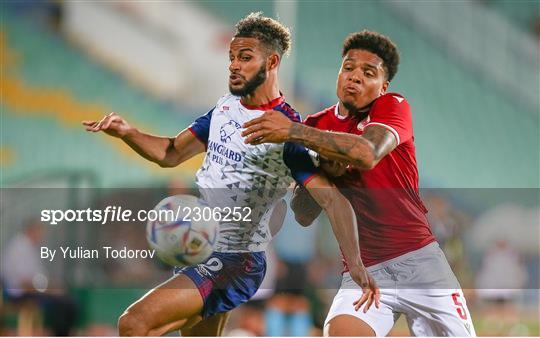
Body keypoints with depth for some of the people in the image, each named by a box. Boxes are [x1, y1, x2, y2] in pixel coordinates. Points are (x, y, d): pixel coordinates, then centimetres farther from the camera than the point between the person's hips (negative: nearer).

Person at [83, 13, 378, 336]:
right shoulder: (226, 107, 9)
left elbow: (333, 198, -23)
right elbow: (171, 153, 15)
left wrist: (355, 263, -36)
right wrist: (128, 132, -4)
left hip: (235, 262, -9)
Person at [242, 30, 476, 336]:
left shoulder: (393, 106, -1)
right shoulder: (317, 126, 11)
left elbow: (368, 154, -25)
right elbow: (304, 215, 12)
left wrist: (294, 132, -28)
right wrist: (324, 172, -8)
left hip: (419, 258, -2)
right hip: (363, 272, 2)